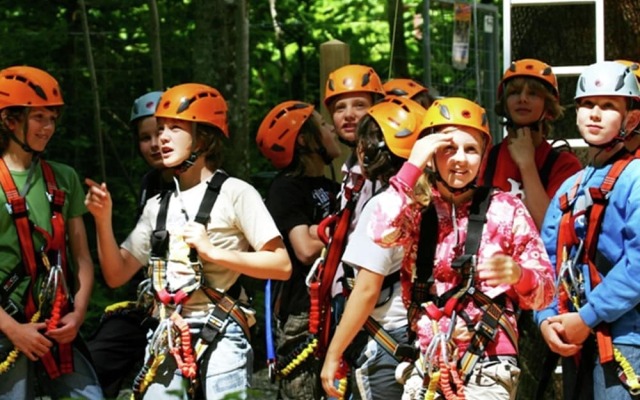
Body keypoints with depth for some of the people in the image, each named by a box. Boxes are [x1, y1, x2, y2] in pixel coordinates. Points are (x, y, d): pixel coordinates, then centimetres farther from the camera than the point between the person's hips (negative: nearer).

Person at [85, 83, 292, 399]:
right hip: (167, 342, 6)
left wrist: (214, 252, -16)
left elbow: (282, 266, -9)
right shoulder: (158, 206, 16)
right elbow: (117, 275, 14)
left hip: (220, 339, -5)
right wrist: (103, 220, 0)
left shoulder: (234, 193, -2)